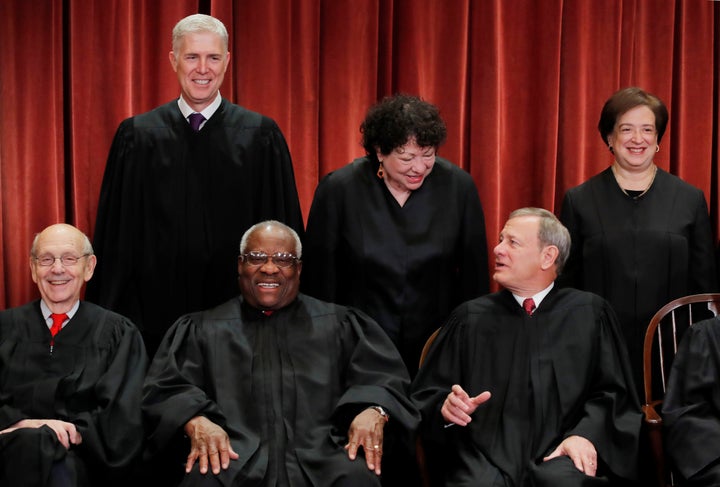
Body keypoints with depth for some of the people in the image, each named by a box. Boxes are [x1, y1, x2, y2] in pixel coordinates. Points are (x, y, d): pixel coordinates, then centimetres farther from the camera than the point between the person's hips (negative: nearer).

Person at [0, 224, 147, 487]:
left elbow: (121, 421, 1)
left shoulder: (119, 334, 11)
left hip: (84, 461, -1)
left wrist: (74, 432, -14)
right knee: (34, 445, -34)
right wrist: (25, 424, -15)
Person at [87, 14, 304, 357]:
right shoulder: (138, 136, 3)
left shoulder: (261, 135, 1)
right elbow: (117, 234, 5)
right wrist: (116, 312, 3)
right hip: (159, 307, 1)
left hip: (239, 307, 0)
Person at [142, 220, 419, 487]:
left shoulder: (340, 325, 22)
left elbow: (384, 376, 12)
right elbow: (166, 387, 9)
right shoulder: (201, 330, 22)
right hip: (233, 458, 0)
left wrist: (374, 411, -13)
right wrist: (196, 422, -14)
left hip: (320, 455, 1)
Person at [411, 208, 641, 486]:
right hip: (484, 458, 1)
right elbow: (425, 397, 17)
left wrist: (585, 434, -9)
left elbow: (612, 393, 10)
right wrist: (445, 406, -6)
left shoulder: (589, 313, 16)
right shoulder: (470, 317, 19)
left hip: (557, 456, 0)